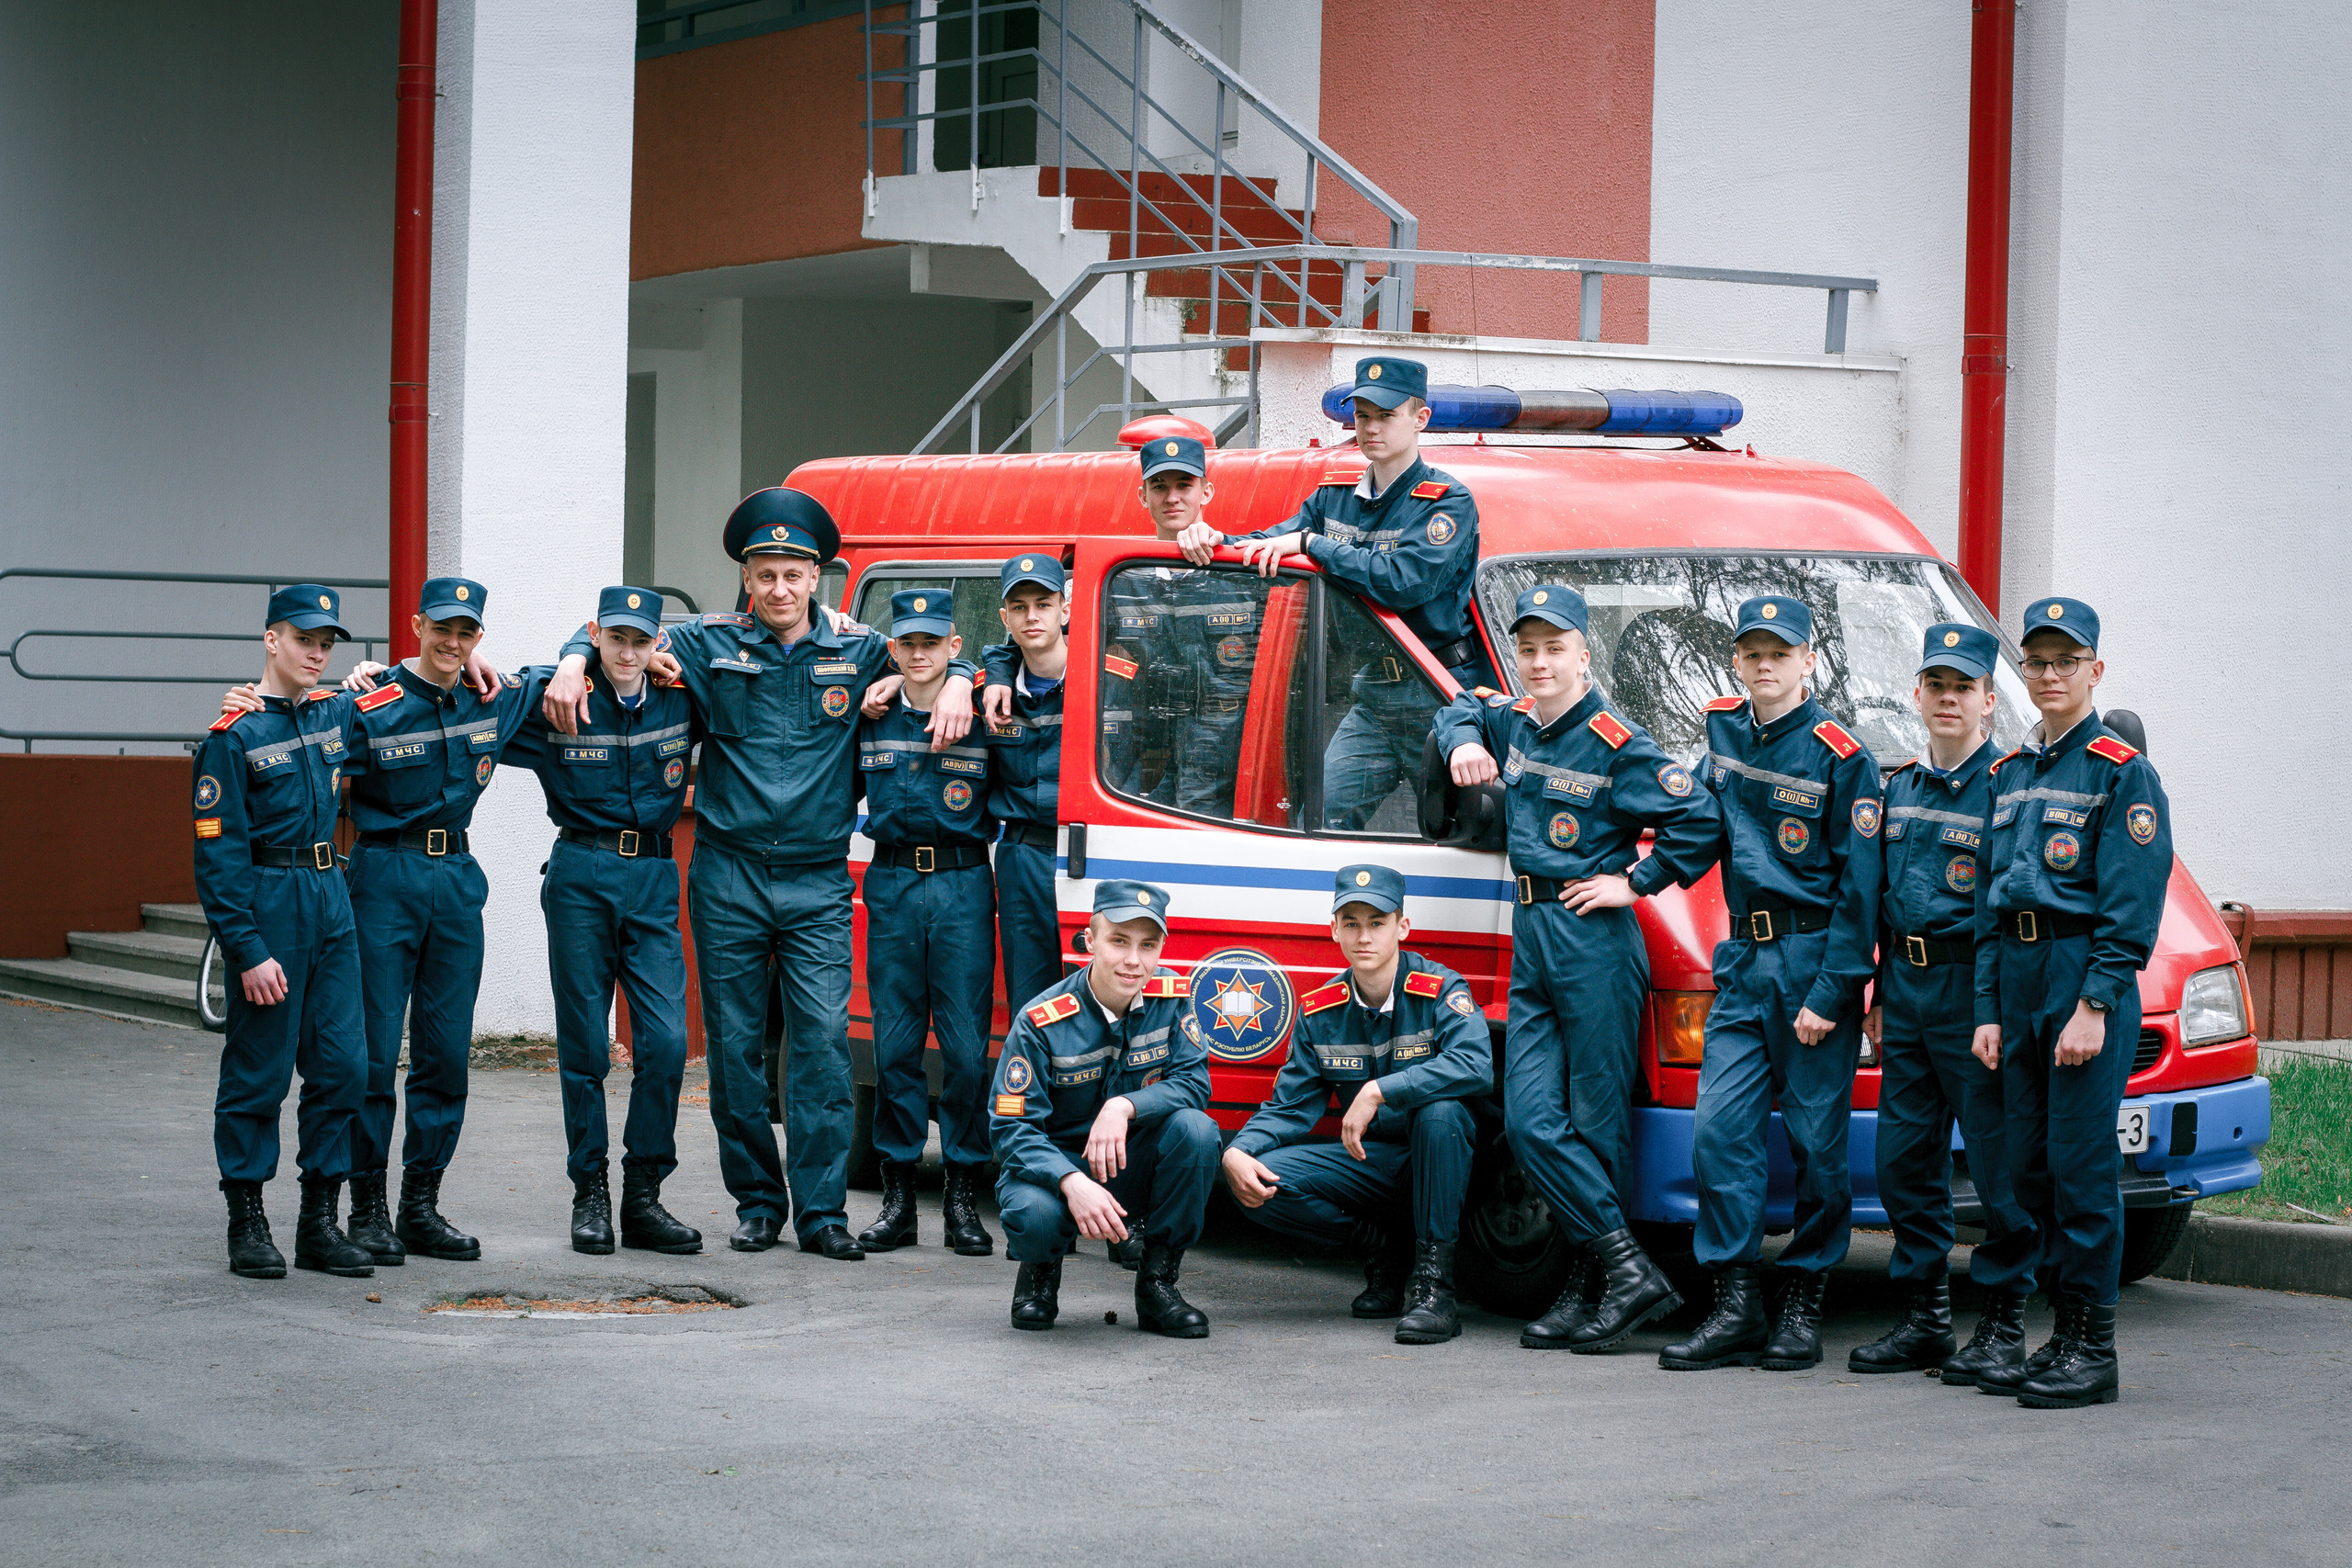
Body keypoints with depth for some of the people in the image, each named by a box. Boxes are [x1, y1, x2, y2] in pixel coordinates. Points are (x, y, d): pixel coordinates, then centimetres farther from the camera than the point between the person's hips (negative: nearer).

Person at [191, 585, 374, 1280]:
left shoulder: (334, 715, 10)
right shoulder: (235, 734, -8)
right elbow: (218, 852, -11)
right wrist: (247, 950, -17)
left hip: (331, 901, 6)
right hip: (266, 903, -6)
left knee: (343, 1063, 3)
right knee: (257, 1072, -1)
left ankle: (320, 1221, 11)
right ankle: (247, 1224, 8)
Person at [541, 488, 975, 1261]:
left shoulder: (856, 649, 5)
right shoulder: (709, 644, 4)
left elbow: (935, 655, 18)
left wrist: (958, 684, -4)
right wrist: (573, 663, -6)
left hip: (819, 882, 0)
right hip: (728, 876, 1)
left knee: (823, 1039, -8)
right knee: (735, 1044, 4)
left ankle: (821, 1210, -4)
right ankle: (756, 1201, 14)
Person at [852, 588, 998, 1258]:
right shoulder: (870, 718, 8)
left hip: (962, 885, -2)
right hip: (891, 883, 2)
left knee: (966, 1044, -2)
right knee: (895, 1044, 3)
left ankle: (964, 1200, 5)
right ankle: (898, 1196, 9)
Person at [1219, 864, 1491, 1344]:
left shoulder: (1440, 990, -12)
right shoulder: (1320, 1011, 3)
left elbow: (1477, 1067, -31)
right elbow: (1289, 1107, 4)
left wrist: (1379, 1092, -36)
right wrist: (1238, 1152, -18)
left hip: (1438, 1165, -4)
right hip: (1367, 1162, 4)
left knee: (1439, 1107, -38)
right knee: (1258, 1184, -19)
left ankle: (1434, 1283, -28)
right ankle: (1383, 1248, 2)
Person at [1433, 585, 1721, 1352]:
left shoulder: (1615, 742, -10)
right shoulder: (1512, 723, 12)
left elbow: (1700, 821, -12)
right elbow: (1461, 708, 34)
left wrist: (1634, 882, -11)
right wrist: (1463, 742, 13)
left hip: (1595, 941, -7)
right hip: (1531, 937, 7)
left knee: (1596, 1122, -4)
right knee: (1530, 1123, -1)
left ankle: (1590, 1286, -1)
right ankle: (1628, 1272, 0)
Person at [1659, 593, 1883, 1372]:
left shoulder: (1840, 756, -8)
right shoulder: (1722, 728, 10)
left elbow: (1860, 885, -9)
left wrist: (1831, 992, -14)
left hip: (1814, 958, -5)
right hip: (1743, 958, 5)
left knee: (1816, 1138, 0)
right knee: (1719, 1127, -3)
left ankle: (1802, 1306, 9)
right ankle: (1736, 1309, -1)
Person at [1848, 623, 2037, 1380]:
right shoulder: (1899, 785, 14)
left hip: (1975, 986, -7)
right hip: (1906, 985, 7)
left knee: (1997, 1158, -2)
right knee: (1904, 1155, 9)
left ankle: (2004, 1323, 6)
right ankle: (1924, 1319, 17)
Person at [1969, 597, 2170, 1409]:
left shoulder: (2122, 772, -4)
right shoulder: (2009, 774, 17)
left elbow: (2131, 907, -10)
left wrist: (2094, 1005, -17)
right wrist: (1988, 1009, 10)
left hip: (2086, 978, -7)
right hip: (2017, 979, 7)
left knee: (2080, 1161, -8)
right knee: (2028, 1166, 7)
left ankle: (2094, 1353, -3)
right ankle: (2062, 1335, 15)